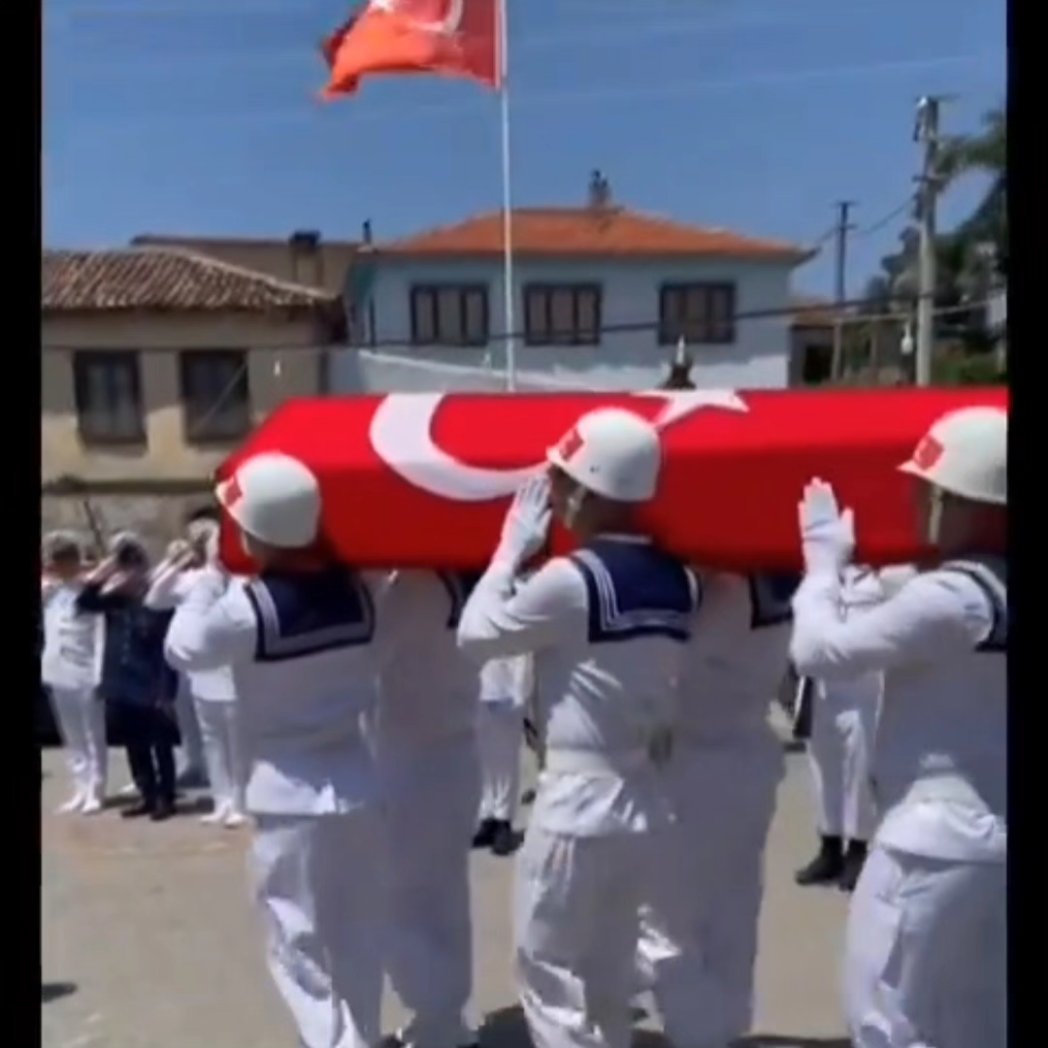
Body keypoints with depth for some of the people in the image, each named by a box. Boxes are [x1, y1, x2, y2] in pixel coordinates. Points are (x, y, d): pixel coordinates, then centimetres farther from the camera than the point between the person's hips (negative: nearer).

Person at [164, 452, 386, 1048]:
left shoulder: (249, 605, -19)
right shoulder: (359, 588, -6)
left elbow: (184, 650, -2)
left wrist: (211, 573, 4)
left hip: (290, 794, -5)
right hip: (358, 782, 5)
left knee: (299, 943, 8)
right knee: (359, 936, 18)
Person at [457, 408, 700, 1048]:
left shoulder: (571, 579, -19)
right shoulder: (679, 580, 2)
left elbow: (476, 633, -7)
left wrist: (513, 546, 0)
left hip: (580, 803, -7)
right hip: (648, 804, 7)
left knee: (551, 974, 10)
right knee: (609, 978, 21)